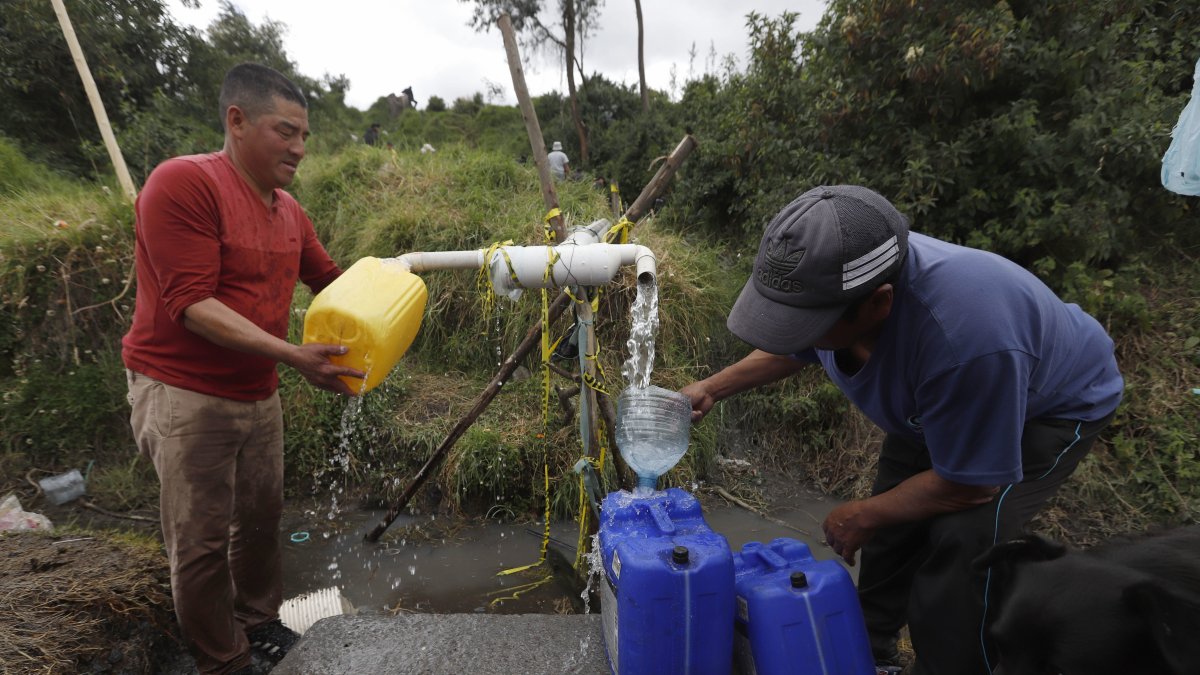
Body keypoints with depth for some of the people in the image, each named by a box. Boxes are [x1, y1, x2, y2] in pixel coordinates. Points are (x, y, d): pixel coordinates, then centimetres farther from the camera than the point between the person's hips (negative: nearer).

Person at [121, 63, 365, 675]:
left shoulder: (289, 210, 6)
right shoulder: (183, 182, -16)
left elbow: (330, 279, 17)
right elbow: (191, 304, -22)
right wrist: (293, 356, -28)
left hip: (258, 394, 7)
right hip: (185, 394, -6)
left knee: (260, 519, 16)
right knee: (202, 541, 4)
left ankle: (259, 621, 38)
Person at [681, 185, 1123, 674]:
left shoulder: (967, 339, -47)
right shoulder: (831, 282, -26)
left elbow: (968, 485, -30)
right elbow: (790, 350, -1)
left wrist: (862, 516, -17)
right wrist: (712, 389, -7)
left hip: (1052, 403, -5)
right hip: (933, 398, 6)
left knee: (962, 540, -24)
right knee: (892, 524, 7)